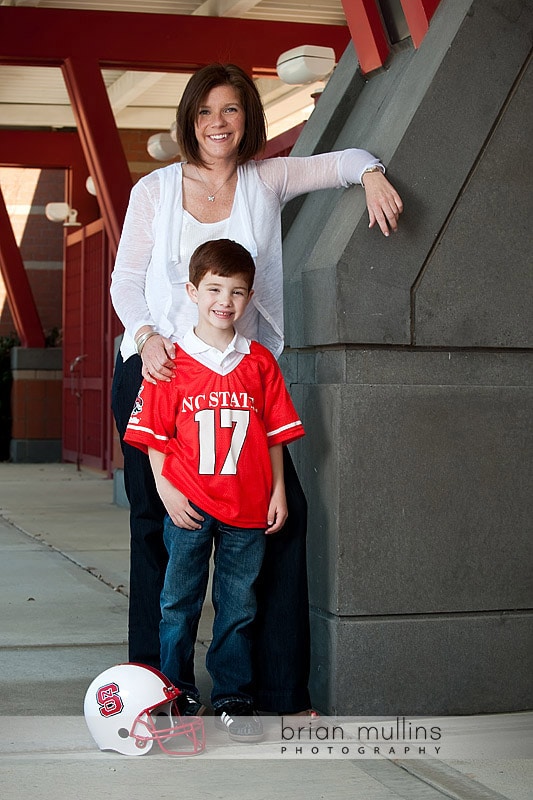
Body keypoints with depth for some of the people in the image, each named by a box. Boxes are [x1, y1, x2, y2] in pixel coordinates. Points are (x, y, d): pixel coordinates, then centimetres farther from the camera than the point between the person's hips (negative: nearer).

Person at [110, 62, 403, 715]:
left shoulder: (267, 180, 8)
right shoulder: (155, 189, 6)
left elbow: (341, 160, 12)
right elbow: (126, 279, 6)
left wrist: (372, 175, -11)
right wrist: (146, 337, -12)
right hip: (155, 369, -1)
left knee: (280, 513, -7)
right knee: (158, 523, 2)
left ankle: (279, 689, 2)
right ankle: (155, 681, 13)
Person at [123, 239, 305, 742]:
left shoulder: (260, 363, 5)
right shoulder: (171, 362, -1)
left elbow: (275, 432, 8)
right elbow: (154, 434, 0)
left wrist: (278, 490, 5)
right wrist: (165, 488, -8)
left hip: (248, 507, 2)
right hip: (189, 506, -1)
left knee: (238, 606, 9)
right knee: (179, 602, 9)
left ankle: (233, 699, 20)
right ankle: (177, 696, 23)